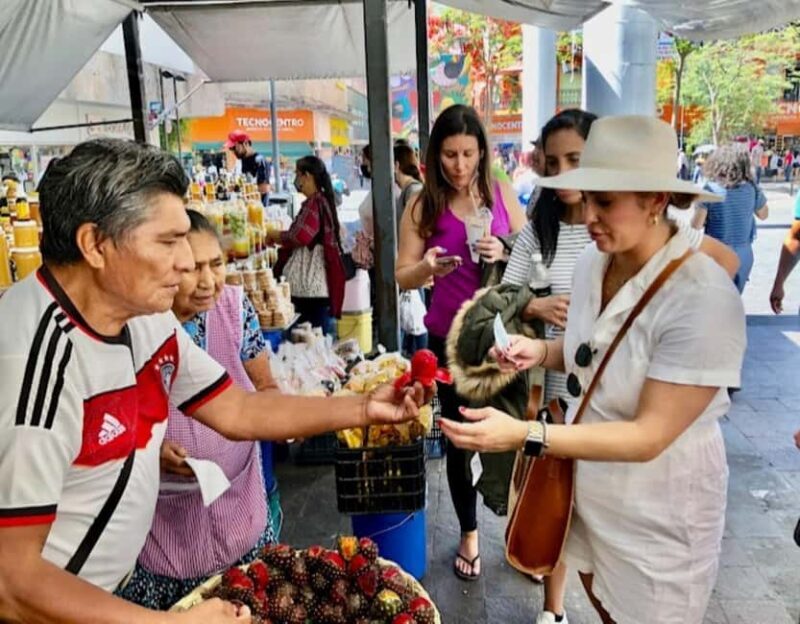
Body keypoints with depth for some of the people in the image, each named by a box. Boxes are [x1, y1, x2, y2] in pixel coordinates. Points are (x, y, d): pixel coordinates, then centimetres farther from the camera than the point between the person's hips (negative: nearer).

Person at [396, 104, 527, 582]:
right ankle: (469, 533, 31)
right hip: (451, 337, 0)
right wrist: (427, 267, -25)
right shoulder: (424, 206, -3)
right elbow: (403, 277, -3)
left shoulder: (502, 194, -1)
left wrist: (504, 254, -16)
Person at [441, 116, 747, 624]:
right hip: (590, 481, 6)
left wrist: (525, 436, -38)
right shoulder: (595, 260, -9)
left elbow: (650, 436, -29)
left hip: (658, 511, -6)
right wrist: (541, 351, -12)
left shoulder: (704, 300, -31)